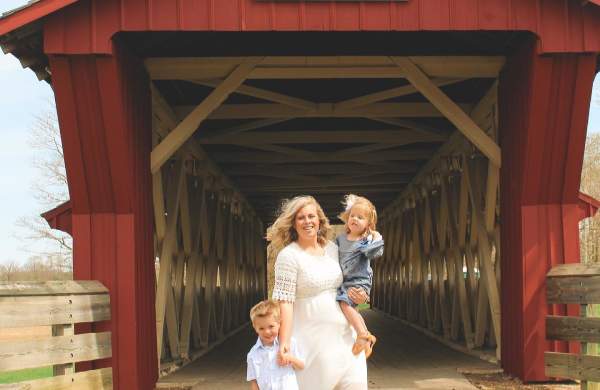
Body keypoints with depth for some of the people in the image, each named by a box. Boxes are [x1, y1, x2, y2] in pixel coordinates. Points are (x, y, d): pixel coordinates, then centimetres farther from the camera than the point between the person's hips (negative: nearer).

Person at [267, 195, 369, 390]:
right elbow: (284, 301, -15)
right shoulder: (289, 256, -10)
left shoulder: (332, 248, 9)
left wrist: (359, 295, 1)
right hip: (312, 337, -6)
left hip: (343, 334, 6)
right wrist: (284, 342, -22)